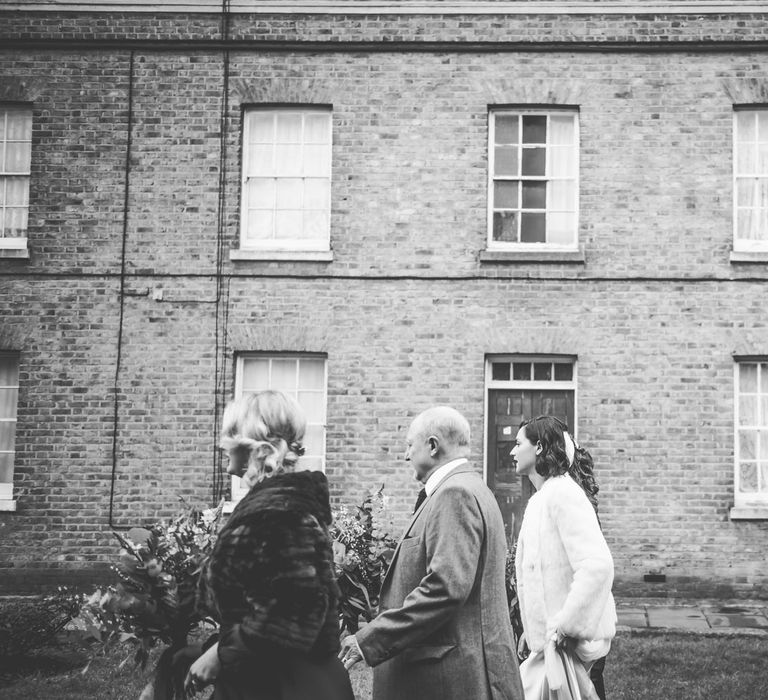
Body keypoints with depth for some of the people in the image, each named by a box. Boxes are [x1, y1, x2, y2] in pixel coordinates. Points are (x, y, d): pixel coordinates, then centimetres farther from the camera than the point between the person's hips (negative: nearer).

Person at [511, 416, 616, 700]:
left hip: (565, 641, -9)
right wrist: (533, 629, 16)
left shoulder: (562, 494, -16)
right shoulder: (541, 498, 15)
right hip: (547, 637, 9)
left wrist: (565, 625, -24)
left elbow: (597, 565, -27)